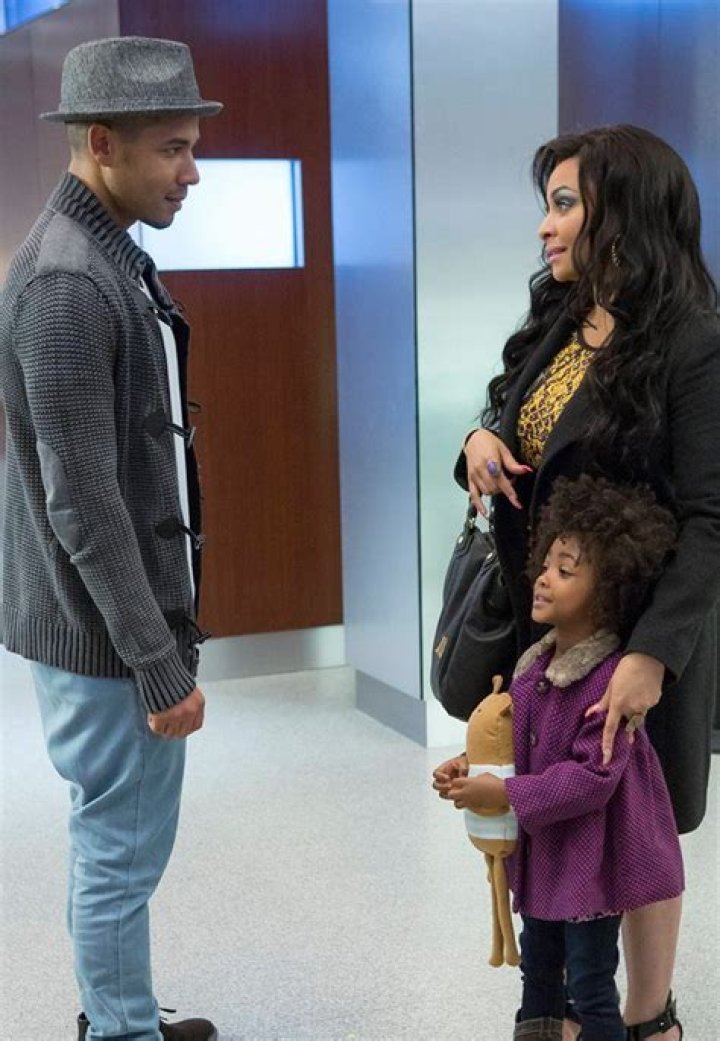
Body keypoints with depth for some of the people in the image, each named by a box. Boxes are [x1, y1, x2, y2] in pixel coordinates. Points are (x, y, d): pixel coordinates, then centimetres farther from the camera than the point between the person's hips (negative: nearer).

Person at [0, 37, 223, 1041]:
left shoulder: (110, 259, 10)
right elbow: (83, 506, -23)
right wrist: (160, 663, -20)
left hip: (133, 618, 10)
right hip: (105, 636, -10)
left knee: (120, 844, 20)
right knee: (123, 852, 3)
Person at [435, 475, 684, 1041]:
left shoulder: (611, 680, -26)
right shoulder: (536, 663, 1)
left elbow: (592, 778, -27)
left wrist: (506, 794, -24)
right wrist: (472, 770, -4)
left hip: (592, 859, -8)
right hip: (541, 847, 9)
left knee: (590, 983, 4)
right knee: (538, 963, 23)